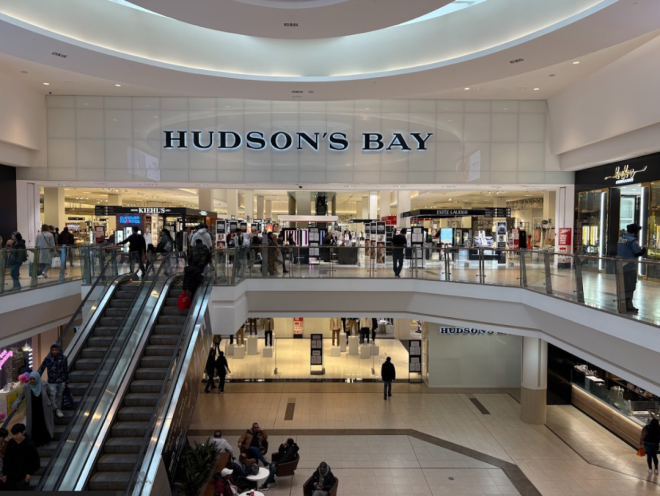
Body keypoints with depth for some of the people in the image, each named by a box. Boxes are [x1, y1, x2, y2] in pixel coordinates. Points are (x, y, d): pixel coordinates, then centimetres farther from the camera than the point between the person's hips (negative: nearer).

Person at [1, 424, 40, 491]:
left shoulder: (29, 445, -20)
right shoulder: (10, 443, -7)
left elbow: (36, 460, -12)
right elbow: (6, 459, 5)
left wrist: (30, 473, -15)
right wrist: (4, 473, 7)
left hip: (23, 477, -4)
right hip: (11, 476, 5)